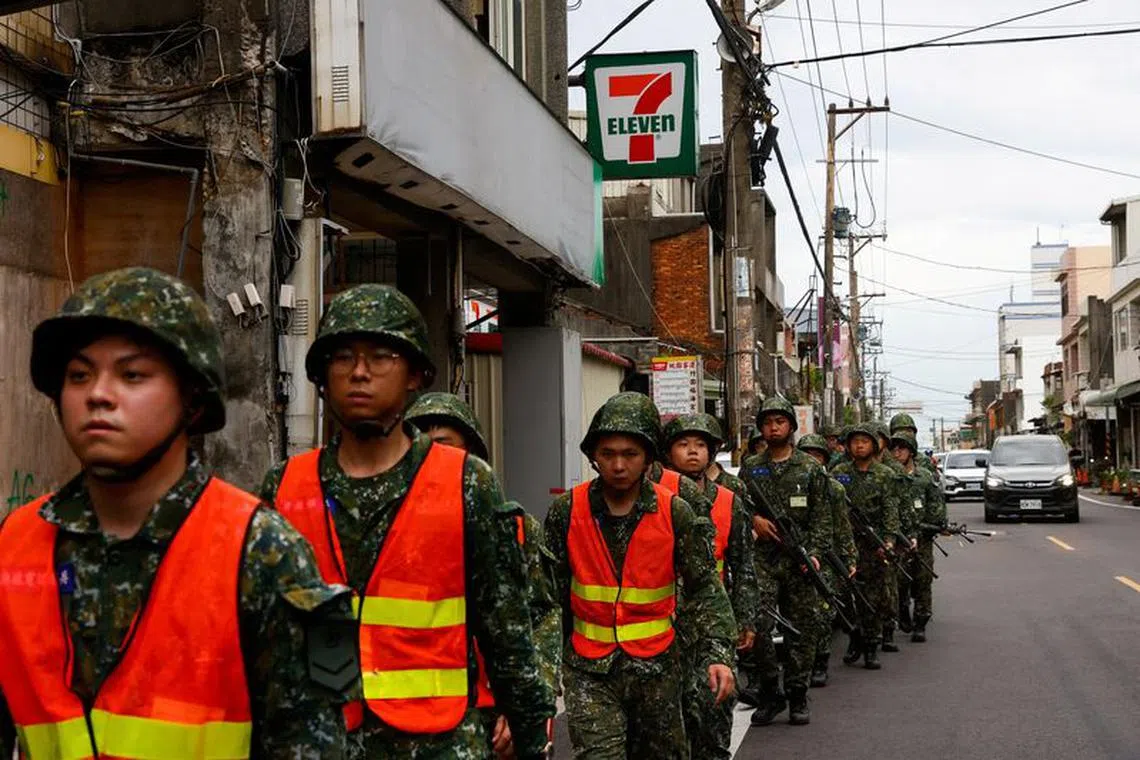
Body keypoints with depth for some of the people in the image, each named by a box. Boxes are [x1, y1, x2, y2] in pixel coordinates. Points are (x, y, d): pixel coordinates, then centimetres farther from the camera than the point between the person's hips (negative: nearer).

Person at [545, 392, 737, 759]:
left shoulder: (675, 513, -4)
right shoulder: (567, 511, -3)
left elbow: (704, 589, -3)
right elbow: (549, 591, 5)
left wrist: (718, 653, -14)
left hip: (656, 669, 1)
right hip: (590, 672, -1)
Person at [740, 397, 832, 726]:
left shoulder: (810, 468, 6)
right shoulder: (750, 470, 11)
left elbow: (822, 516, 2)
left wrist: (815, 552, -10)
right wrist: (753, 520, -7)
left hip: (800, 561, -1)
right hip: (762, 560, 1)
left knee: (803, 629, 2)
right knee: (758, 625, -9)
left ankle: (798, 696, 13)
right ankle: (769, 695, 4)